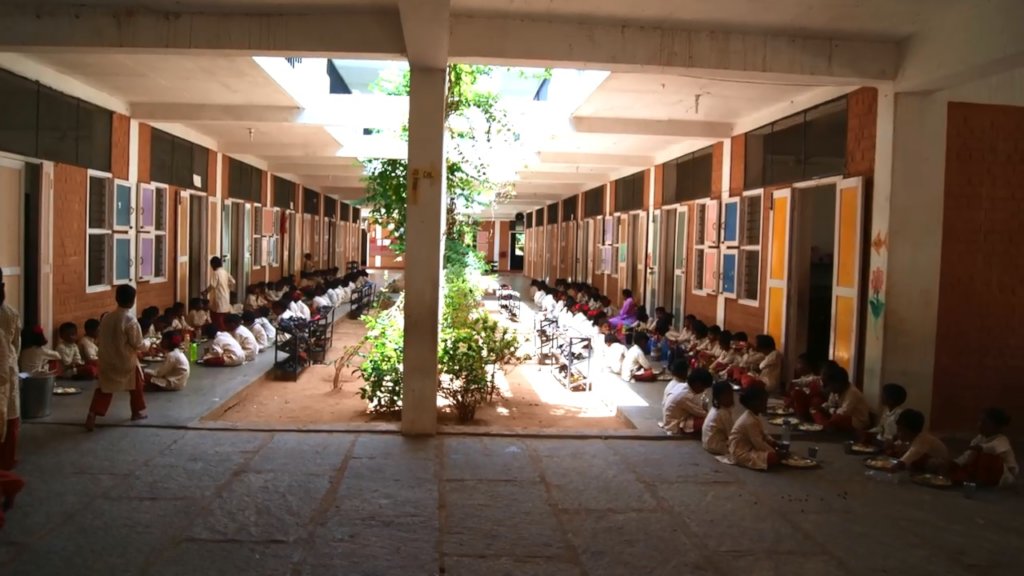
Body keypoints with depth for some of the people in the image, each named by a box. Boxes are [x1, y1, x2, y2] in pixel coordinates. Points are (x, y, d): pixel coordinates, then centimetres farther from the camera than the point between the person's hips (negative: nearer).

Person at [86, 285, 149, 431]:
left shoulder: (106, 318, -2)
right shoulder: (130, 320, -20)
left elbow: (103, 340, 7)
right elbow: (138, 344, -15)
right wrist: (147, 344, 6)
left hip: (107, 360, 4)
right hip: (126, 361, -4)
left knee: (105, 388, 12)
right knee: (136, 385, 18)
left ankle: (92, 415, -2)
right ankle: (137, 412, 31)